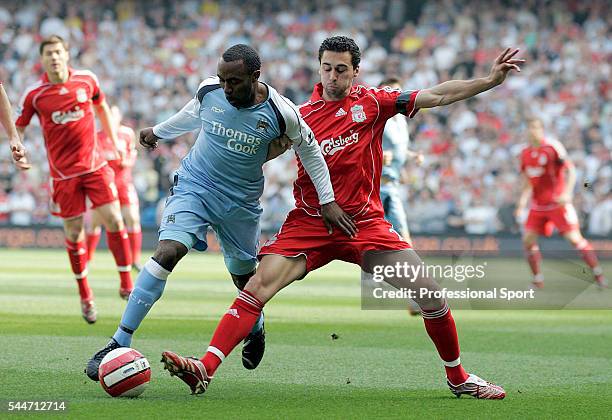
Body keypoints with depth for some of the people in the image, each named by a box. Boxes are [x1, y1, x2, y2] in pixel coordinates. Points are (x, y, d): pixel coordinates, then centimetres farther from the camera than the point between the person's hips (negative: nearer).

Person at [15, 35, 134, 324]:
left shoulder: (87, 80, 0)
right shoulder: (34, 95, -6)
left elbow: (102, 107, 18)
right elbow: (17, 129, 1)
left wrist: (114, 143, 19)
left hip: (94, 165, 1)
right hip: (63, 172, -1)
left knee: (113, 219, -11)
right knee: (74, 233, 3)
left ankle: (126, 285, -2)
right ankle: (84, 295, 19)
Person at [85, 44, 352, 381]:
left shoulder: (280, 113, -17)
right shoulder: (208, 91, -11)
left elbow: (309, 150, 0)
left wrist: (327, 201, 1)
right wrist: (158, 131, 29)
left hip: (241, 202, 0)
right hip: (193, 186, 0)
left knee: (244, 275, 14)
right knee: (167, 252, -22)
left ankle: (255, 329, 51)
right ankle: (120, 342, -23)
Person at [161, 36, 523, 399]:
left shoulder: (372, 102, 3)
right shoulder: (302, 115, 3)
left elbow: (435, 96, 2)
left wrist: (491, 80, -3)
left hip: (365, 222, 1)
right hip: (310, 223, -1)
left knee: (430, 294, -6)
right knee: (259, 285, -20)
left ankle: (458, 377, 15)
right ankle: (205, 369, -26)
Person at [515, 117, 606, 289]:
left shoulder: (553, 147, -11)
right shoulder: (525, 154, 8)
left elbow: (571, 170, -13)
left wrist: (567, 193, -27)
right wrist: (521, 204, 6)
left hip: (558, 203, -6)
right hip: (538, 206, 6)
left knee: (574, 238, -11)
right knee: (528, 239, -4)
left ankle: (598, 274, -4)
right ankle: (538, 280, 7)